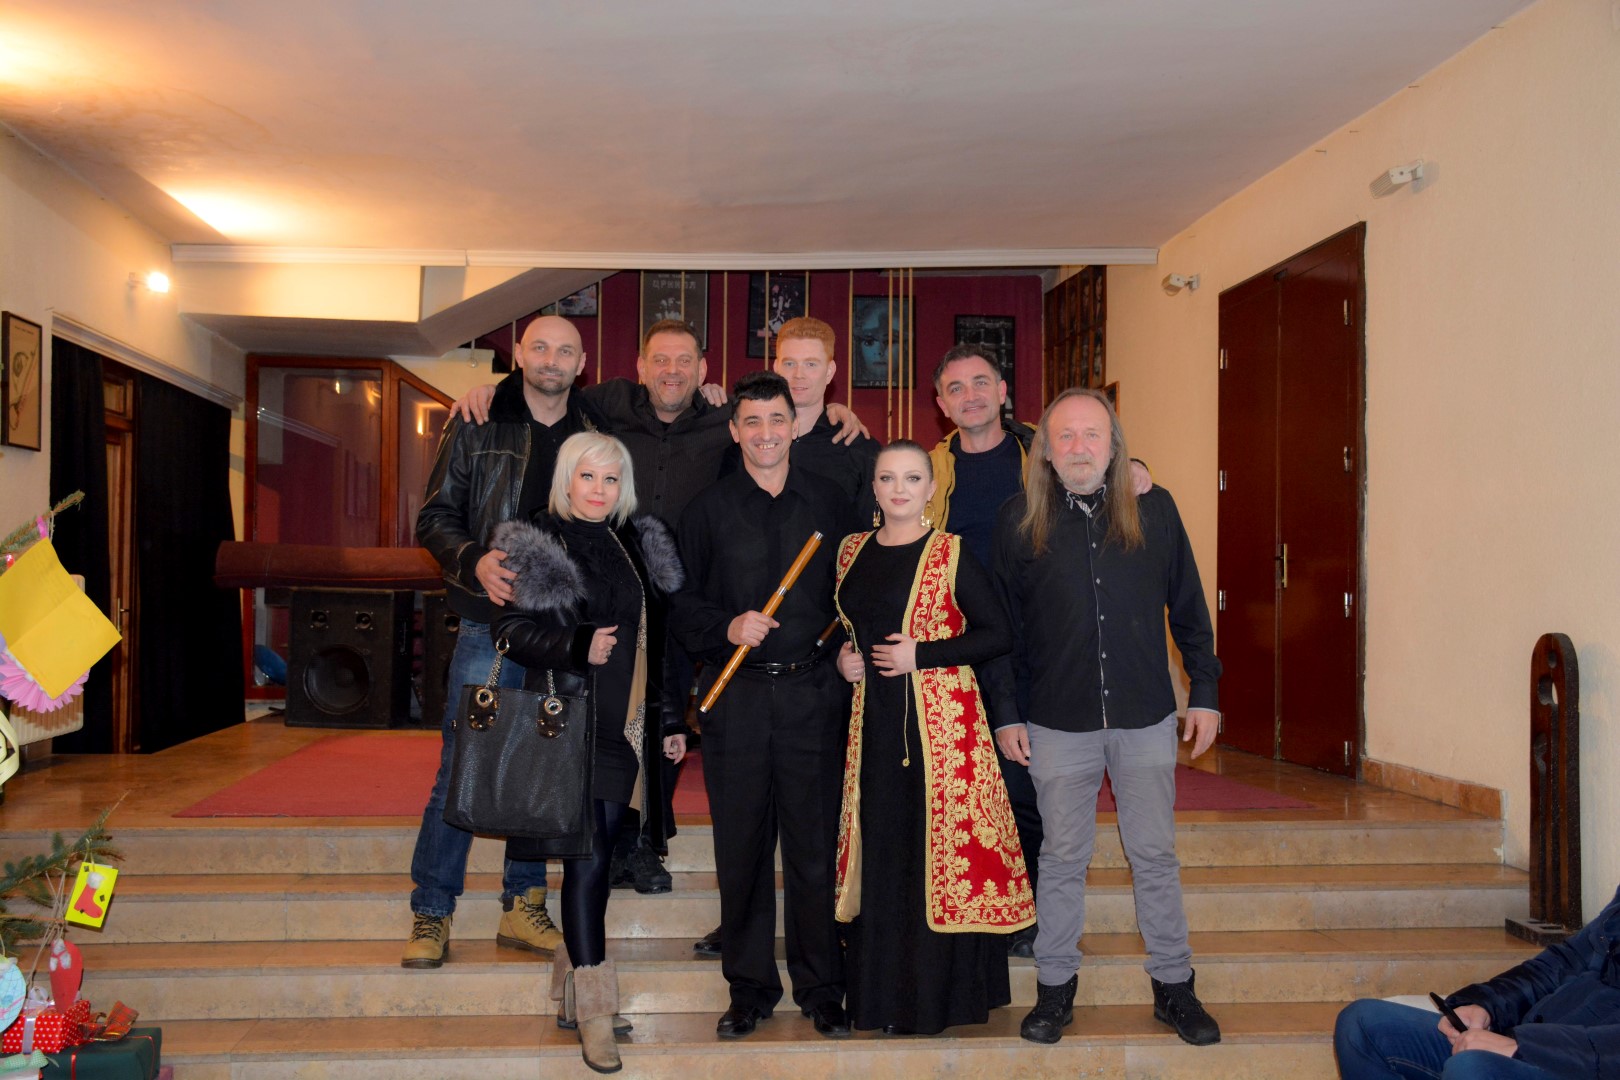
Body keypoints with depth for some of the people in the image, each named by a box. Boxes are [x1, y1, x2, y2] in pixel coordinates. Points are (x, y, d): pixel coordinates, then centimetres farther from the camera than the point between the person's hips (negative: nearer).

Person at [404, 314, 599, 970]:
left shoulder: (597, 437, 8)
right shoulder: (477, 427, 3)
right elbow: (435, 518, 2)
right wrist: (474, 561, -16)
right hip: (492, 625, -2)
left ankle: (523, 907, 21)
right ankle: (431, 914, 11)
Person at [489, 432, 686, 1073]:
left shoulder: (637, 545, 14)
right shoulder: (538, 545, -2)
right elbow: (513, 631, -6)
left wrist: (669, 720, 15)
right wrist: (578, 647, -21)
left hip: (627, 730, 5)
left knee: (598, 857, 9)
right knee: (588, 858, -7)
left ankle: (573, 988, 22)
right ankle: (592, 1009, 2)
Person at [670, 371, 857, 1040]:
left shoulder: (830, 503, 10)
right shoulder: (707, 510, 8)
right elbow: (683, 606, 5)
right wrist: (728, 628, -12)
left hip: (814, 691, 0)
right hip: (736, 695, 0)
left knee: (816, 844, 4)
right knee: (742, 846, 5)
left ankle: (821, 990, 18)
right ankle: (750, 989, 19)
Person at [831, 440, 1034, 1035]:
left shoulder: (951, 554, -5)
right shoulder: (852, 551, 10)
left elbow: (998, 634, -8)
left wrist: (923, 654, -14)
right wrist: (843, 657, 3)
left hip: (941, 719, -5)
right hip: (873, 721, 5)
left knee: (940, 850, -2)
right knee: (880, 851, 9)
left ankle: (937, 997, 13)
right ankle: (879, 996, 21)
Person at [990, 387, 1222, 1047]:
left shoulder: (1155, 510, 1)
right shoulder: (1018, 521, -1)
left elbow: (1189, 609, 8)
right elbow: (1000, 626, 3)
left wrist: (1205, 692, 6)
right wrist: (1005, 713, 1)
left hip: (1146, 719, 1)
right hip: (1058, 722, -1)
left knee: (1155, 855, 10)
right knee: (1062, 857, 10)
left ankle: (1173, 987, 25)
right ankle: (1055, 987, 24)